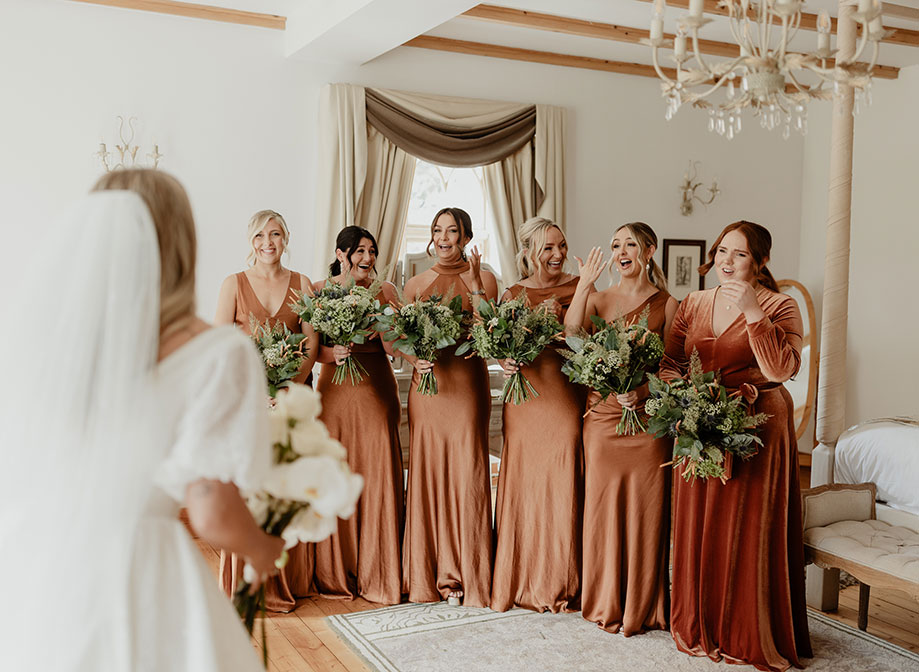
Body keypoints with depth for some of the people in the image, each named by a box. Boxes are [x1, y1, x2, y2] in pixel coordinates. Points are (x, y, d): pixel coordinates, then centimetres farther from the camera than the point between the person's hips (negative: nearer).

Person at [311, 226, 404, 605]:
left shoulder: (385, 291, 7)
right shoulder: (320, 290, 6)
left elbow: (391, 347, -1)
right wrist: (332, 353, -17)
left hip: (377, 390, 1)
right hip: (335, 391, 0)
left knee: (378, 477, -1)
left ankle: (378, 575, 11)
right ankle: (336, 574, 16)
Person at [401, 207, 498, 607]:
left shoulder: (484, 280, 4)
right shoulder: (416, 284, 11)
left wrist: (473, 285, -14)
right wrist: (415, 359, -10)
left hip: (467, 385, -2)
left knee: (467, 476, -2)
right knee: (428, 474, 5)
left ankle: (469, 577, 10)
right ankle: (429, 574, 17)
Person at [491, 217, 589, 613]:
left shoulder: (579, 288, 3)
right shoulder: (514, 294, 9)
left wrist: (559, 320, -19)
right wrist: (507, 362, -14)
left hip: (567, 398, -2)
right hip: (524, 398, 2)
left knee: (563, 488, 0)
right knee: (523, 487, 5)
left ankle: (562, 584, 15)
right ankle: (522, 582, 20)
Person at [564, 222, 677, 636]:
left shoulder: (667, 304, 4)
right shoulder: (599, 299, 8)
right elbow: (572, 327, -11)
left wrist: (643, 391, -15)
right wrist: (584, 282, -16)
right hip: (602, 415, 1)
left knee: (645, 509, 3)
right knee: (603, 506, 5)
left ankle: (642, 606, 18)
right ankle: (605, 601, 21)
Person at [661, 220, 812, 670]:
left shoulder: (779, 306, -5)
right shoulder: (693, 304, 10)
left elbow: (782, 369, -18)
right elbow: (670, 359, 10)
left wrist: (753, 313, -23)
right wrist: (674, 385, -11)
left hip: (756, 427, -5)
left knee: (746, 533, 0)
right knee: (696, 527, 10)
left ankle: (749, 636, 17)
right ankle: (698, 626, 26)